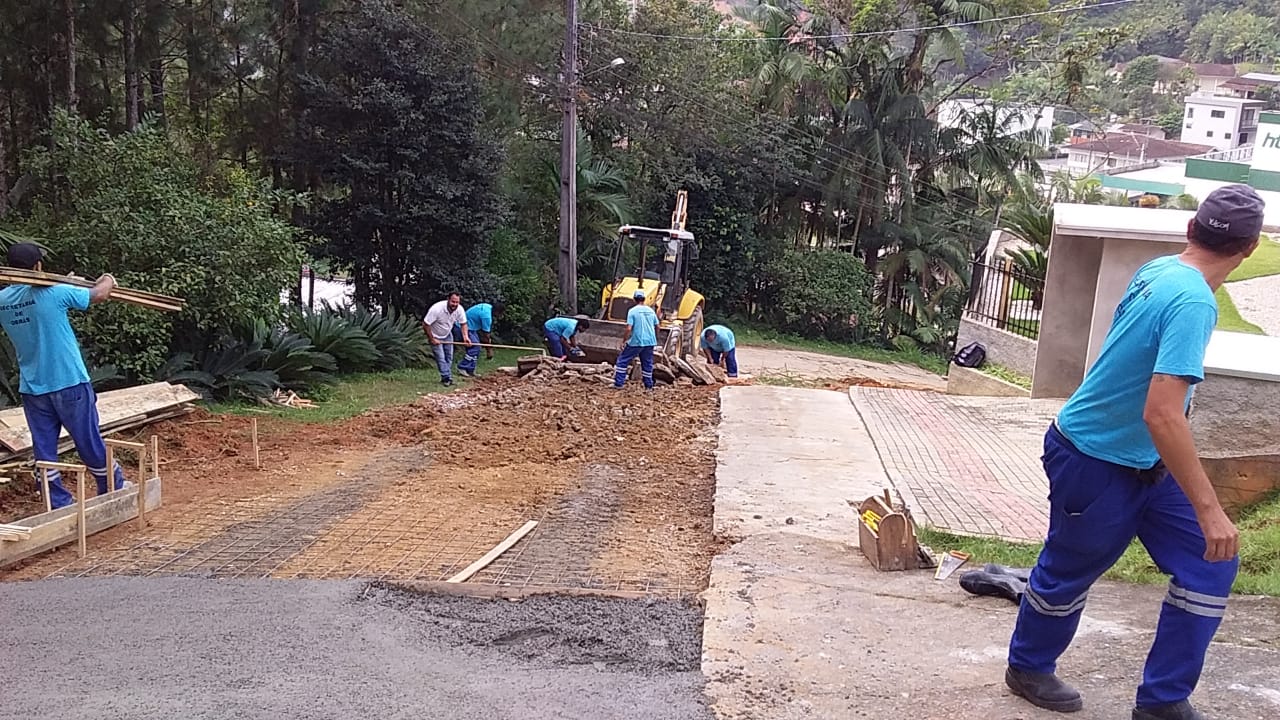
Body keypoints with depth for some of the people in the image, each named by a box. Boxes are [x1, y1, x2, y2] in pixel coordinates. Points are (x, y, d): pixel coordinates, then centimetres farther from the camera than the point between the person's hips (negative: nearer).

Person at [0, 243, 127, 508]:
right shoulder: (53, 293, -15)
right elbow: (98, 295, -3)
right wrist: (108, 281, 19)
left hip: (32, 388, 4)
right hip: (69, 383, -4)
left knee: (44, 448, 9)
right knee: (90, 442, 8)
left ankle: (60, 504, 13)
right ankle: (114, 491, 24)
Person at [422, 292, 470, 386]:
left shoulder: (459, 309, -21)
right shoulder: (437, 309, -36)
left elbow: (463, 324, -7)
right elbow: (425, 325, -29)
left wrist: (465, 336, -24)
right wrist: (432, 339, -23)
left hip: (447, 335, 5)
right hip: (435, 336, -5)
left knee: (449, 357, 5)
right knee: (440, 358, -11)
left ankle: (447, 378, 14)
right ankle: (446, 378, -7)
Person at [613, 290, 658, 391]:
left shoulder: (632, 311, -8)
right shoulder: (651, 311, 8)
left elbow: (629, 329, -15)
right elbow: (657, 327, 13)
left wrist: (623, 342, -8)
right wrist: (654, 338, 27)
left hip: (636, 342, -5)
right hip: (650, 342, 5)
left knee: (623, 360, 6)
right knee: (647, 364, 15)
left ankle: (618, 383, 3)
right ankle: (649, 386, 18)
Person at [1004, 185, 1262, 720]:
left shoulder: (1157, 270, -2)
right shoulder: (1193, 302, -28)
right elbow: (1162, 415, -35)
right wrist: (1210, 509, -30)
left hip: (1142, 461, 9)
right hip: (1095, 463, -9)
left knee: (1210, 565, 7)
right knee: (1069, 572, 12)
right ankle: (1028, 668, 37)